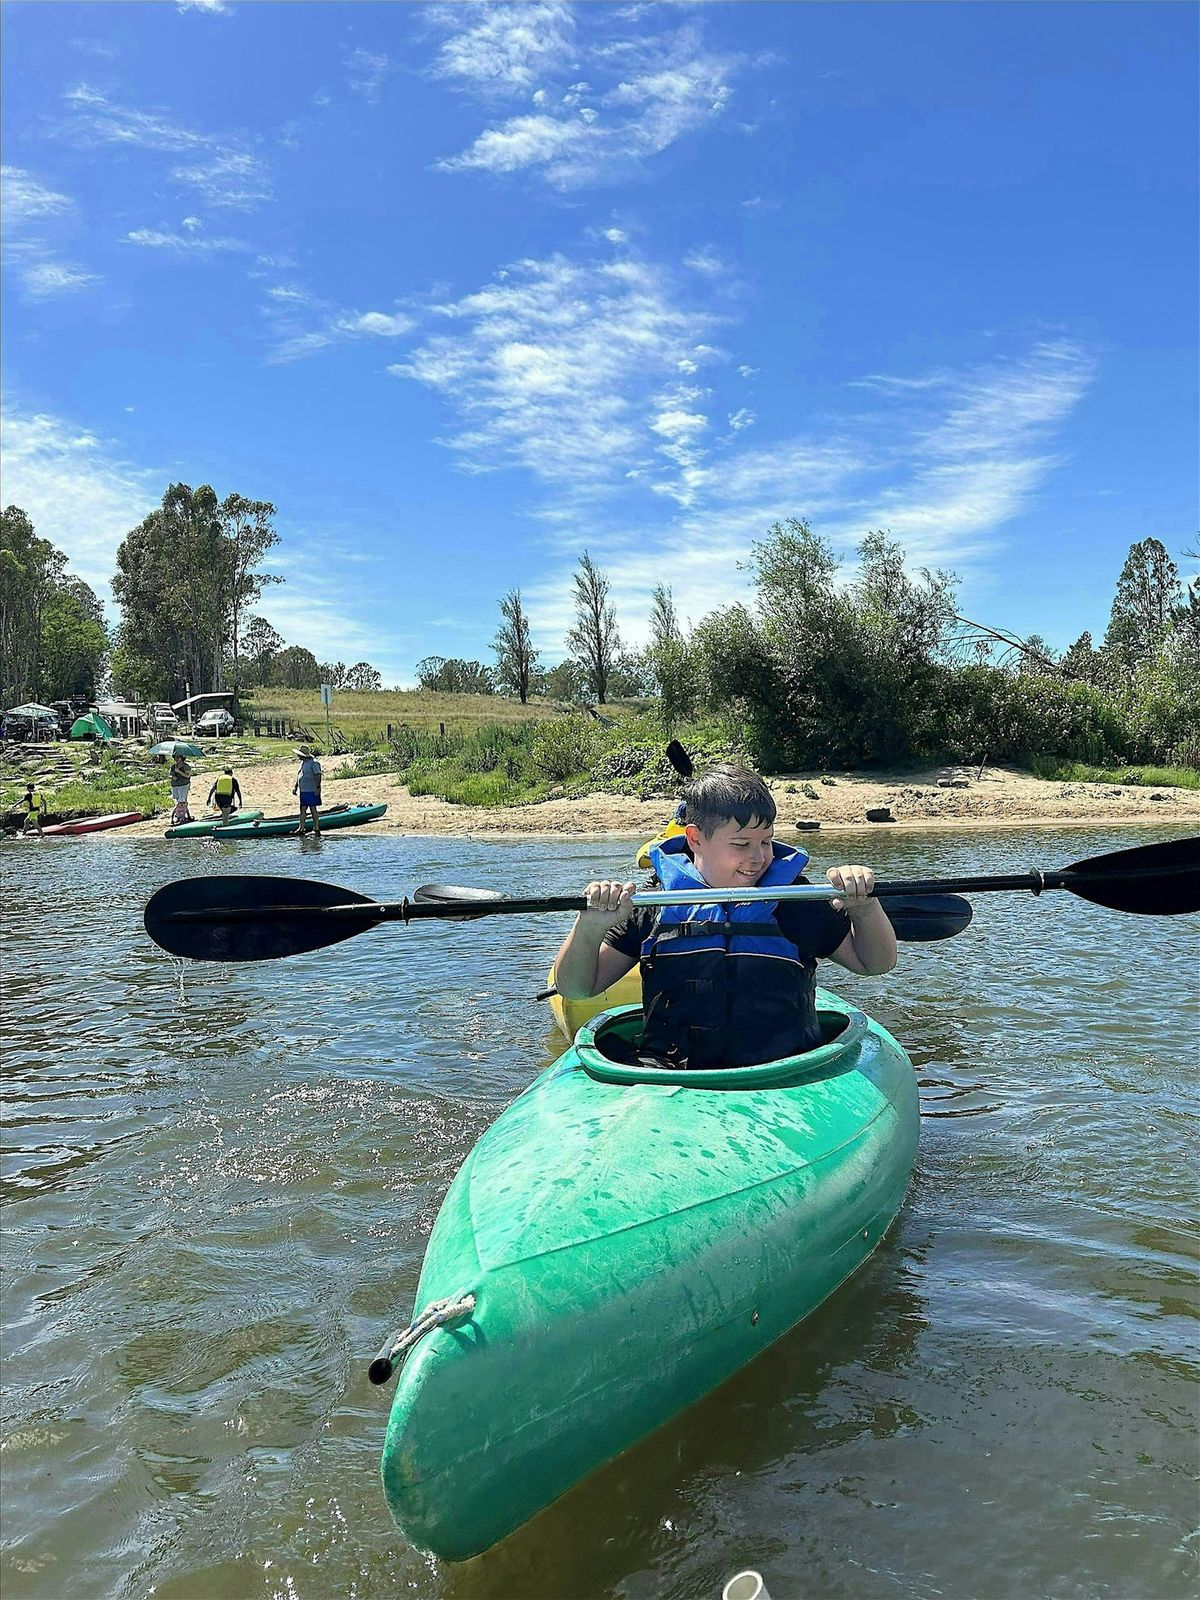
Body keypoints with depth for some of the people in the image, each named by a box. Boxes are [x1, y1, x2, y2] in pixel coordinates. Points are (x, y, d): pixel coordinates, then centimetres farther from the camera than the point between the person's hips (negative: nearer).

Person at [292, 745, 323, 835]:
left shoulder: (314, 763, -12)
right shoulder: (302, 762, 16)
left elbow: (318, 775, -17)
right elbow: (298, 775, 23)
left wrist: (317, 787, -22)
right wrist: (295, 786, 17)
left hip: (311, 791, -8)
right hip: (303, 791, 8)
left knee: (313, 809, -2)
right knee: (303, 809, 9)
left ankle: (316, 828, 5)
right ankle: (301, 828, 12)